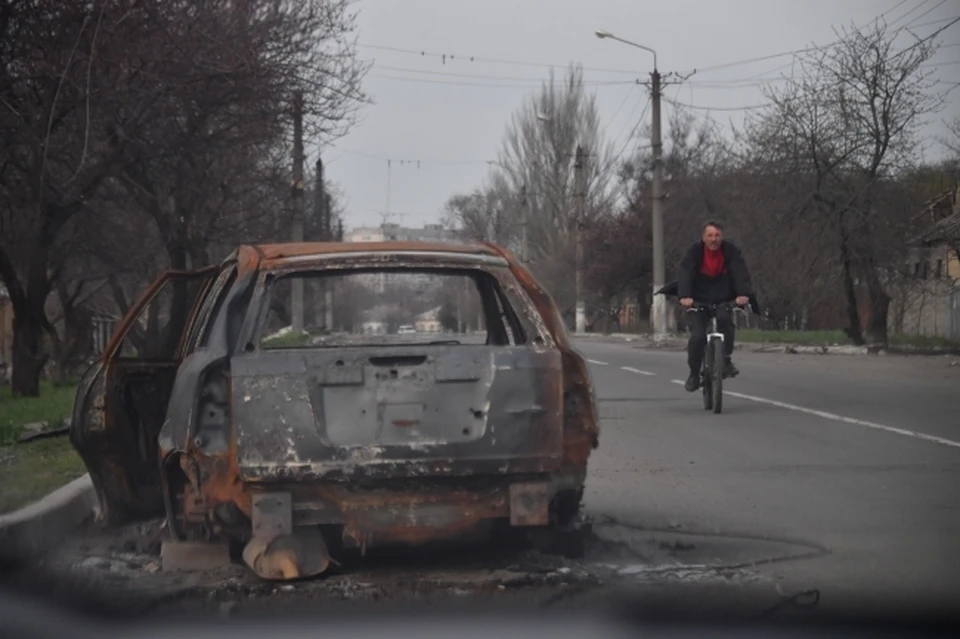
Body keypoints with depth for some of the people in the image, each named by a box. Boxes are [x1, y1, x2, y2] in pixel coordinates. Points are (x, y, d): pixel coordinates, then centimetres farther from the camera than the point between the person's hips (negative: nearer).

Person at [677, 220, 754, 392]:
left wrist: (744, 294, -40)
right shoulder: (694, 252, -10)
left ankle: (727, 360, -17)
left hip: (723, 301, 0)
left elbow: (740, 273, -21)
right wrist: (685, 296, -41)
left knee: (725, 319, -31)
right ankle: (694, 374, 3)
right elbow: (685, 274, -23)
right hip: (699, 301, 0)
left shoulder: (731, 252, -8)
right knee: (697, 336, -15)